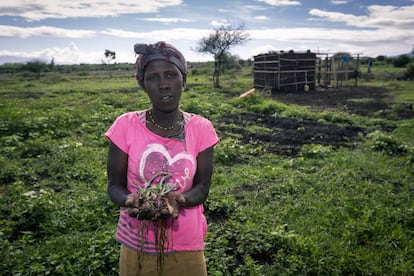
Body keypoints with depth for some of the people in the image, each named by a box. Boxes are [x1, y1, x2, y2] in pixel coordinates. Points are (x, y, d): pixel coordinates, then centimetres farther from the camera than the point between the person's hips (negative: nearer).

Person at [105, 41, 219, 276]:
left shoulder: (201, 129, -8)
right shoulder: (126, 125, -10)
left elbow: (202, 186, -6)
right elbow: (115, 185, -6)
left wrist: (179, 200, -26)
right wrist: (129, 201, -27)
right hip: (137, 247, 0)